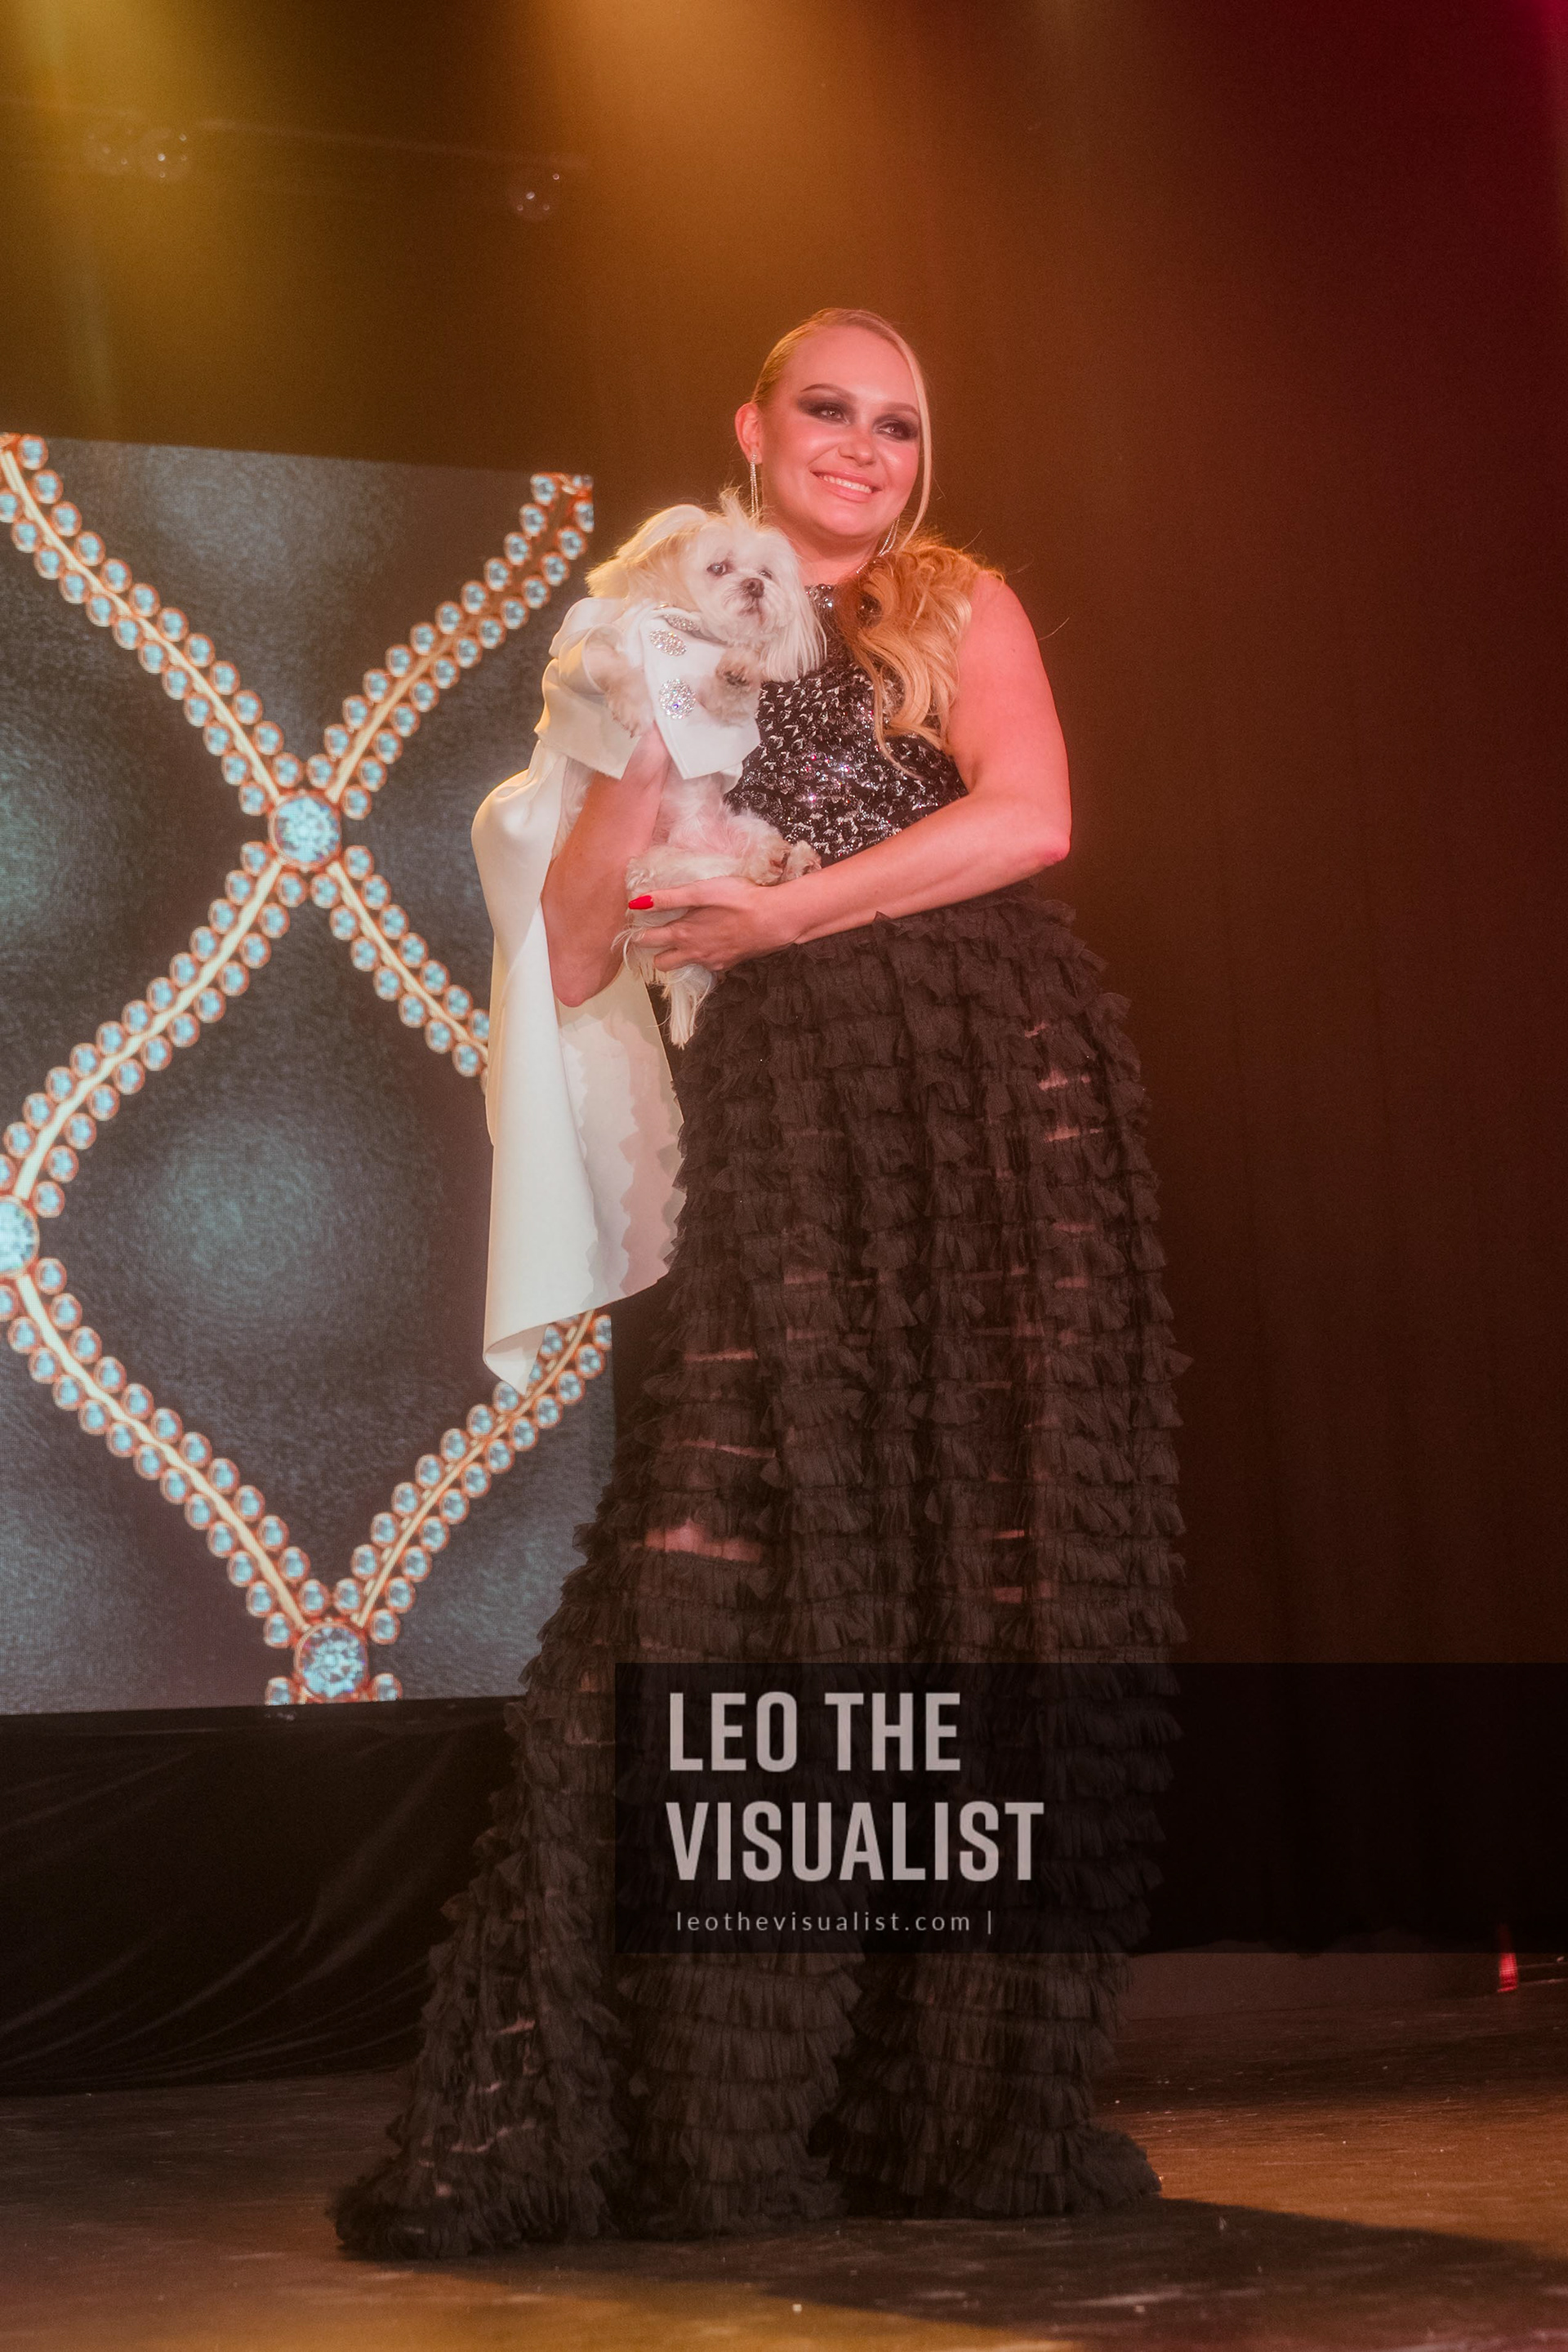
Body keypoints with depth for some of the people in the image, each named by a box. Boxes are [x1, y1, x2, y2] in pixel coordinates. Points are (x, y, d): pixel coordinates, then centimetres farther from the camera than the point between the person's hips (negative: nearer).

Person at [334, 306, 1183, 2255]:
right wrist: (647, 737, -1)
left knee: (988, 1577, -5)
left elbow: (1026, 816, -7)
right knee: (737, 1587, -8)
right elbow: (571, 954, 11)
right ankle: (685, 2114, -4)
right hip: (786, 1134, 2)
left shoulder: (961, 608, 13)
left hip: (997, 1118, -1)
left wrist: (784, 911, -5)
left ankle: (971, 2107, 2)